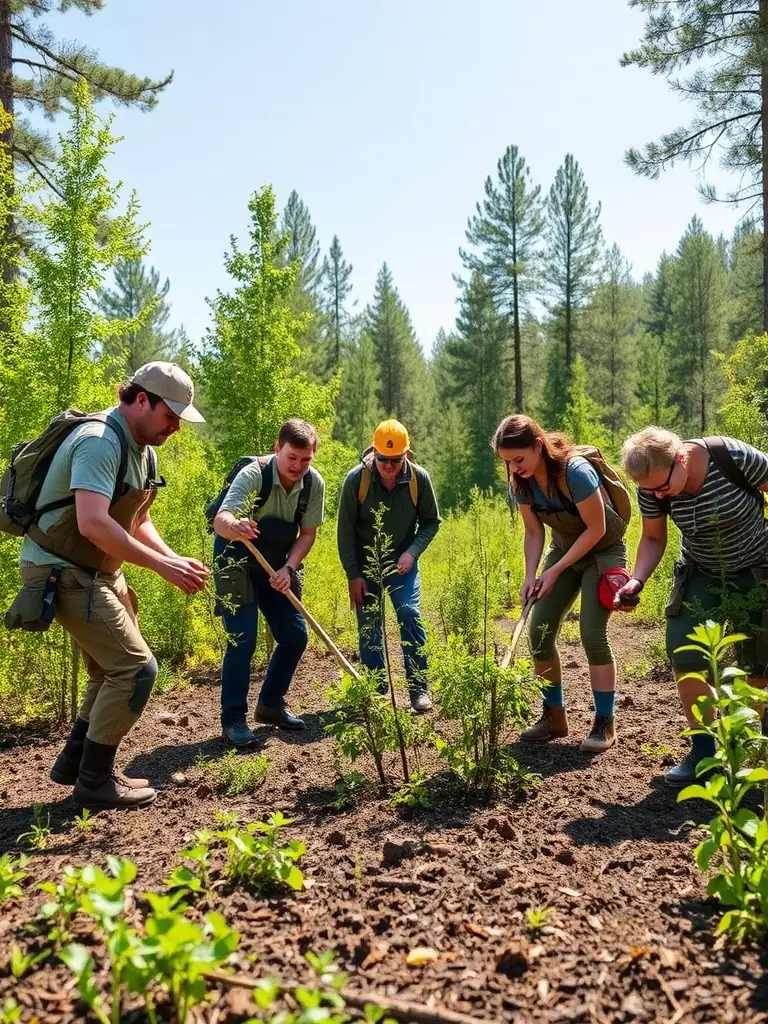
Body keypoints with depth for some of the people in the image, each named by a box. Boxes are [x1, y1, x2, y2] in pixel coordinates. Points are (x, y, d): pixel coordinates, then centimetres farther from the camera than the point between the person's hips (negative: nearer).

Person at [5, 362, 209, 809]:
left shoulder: (141, 450, 8)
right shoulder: (100, 440, -22)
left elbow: (138, 522, 14)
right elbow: (93, 524, -33)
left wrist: (174, 559, -3)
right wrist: (161, 564, -28)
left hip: (99, 572, 10)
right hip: (62, 572, -10)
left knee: (113, 671, 17)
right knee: (136, 668, -10)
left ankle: (76, 763, 30)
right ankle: (95, 780, 4)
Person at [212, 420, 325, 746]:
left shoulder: (314, 483, -12)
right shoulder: (253, 474, -26)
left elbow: (308, 533, -3)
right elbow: (221, 519, -38)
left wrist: (288, 568, -19)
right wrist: (233, 527, -62)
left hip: (277, 566, 6)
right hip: (237, 562, -5)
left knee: (295, 636, 7)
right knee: (242, 639, -13)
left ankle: (270, 704, 26)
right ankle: (233, 719, -1)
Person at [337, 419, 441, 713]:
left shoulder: (419, 478, -16)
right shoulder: (356, 479, -19)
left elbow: (431, 521, -2)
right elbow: (345, 530, -10)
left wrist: (412, 552, -17)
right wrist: (353, 574, -12)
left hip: (402, 560, 0)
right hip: (365, 561, 0)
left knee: (410, 615, -13)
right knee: (369, 626, 0)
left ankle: (419, 689, -2)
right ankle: (376, 693, 13)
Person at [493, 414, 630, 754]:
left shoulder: (575, 472, -30)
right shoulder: (521, 483, -11)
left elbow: (596, 529, -24)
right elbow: (533, 532, -2)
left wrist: (555, 571, -23)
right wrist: (530, 575, -16)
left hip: (603, 551, -6)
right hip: (564, 549, 6)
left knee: (592, 632, -17)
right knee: (539, 631, -4)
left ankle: (605, 723, -1)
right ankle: (554, 716, 11)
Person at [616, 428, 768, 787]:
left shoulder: (733, 457, -30)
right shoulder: (650, 489, -18)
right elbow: (653, 538, -3)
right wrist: (636, 580, -20)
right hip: (701, 576, 3)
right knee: (685, 656, -11)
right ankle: (704, 752, 5)